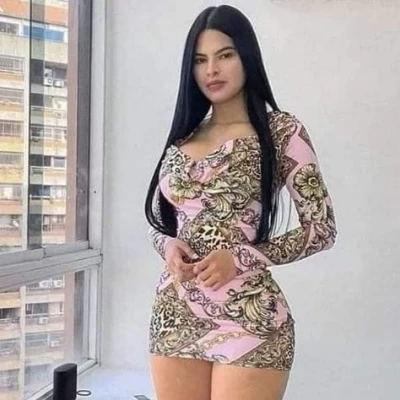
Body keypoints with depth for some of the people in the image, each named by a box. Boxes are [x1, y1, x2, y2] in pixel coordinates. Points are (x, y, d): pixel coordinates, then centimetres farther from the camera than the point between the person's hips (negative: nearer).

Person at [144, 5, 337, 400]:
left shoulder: (281, 131, -5)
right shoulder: (182, 136, 9)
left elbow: (322, 228, -6)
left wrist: (241, 257, -16)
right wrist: (169, 246, -6)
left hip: (249, 319, -4)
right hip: (174, 318, 5)